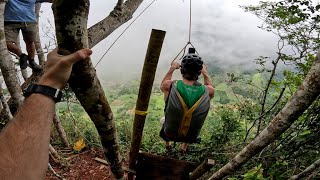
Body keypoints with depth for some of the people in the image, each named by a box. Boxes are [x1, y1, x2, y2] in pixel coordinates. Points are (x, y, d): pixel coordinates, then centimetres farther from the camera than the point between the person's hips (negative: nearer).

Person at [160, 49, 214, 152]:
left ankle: (167, 144, 57)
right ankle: (184, 147, 52)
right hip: (191, 137, 1)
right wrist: (205, 72, 14)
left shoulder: (170, 86, -27)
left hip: (170, 134, -1)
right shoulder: (208, 91, -24)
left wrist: (172, 69, 11)